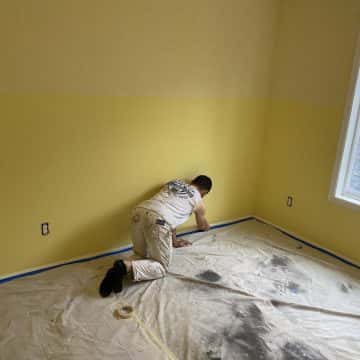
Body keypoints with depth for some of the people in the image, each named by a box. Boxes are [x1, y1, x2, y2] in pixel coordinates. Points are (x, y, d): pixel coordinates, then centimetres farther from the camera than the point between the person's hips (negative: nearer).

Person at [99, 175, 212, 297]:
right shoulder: (198, 201, 23)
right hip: (158, 221, -6)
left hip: (139, 212, 6)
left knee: (142, 254, 29)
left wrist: (174, 240, 47)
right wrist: (207, 226, 69)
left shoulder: (174, 183, 34)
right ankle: (126, 266, -17)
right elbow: (203, 226, 44)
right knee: (162, 267, 8)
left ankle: (123, 267, -1)